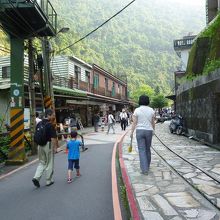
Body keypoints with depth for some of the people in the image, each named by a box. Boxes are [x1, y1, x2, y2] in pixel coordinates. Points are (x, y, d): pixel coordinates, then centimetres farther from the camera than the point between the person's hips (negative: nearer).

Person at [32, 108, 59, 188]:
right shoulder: (50, 125, -16)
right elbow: (53, 137, -18)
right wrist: (55, 147, -13)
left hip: (40, 145, 7)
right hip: (48, 145, -7)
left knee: (42, 163, 17)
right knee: (49, 163, 7)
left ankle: (36, 177, 1)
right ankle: (49, 180, 17)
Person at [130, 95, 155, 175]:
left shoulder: (137, 110, -6)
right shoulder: (151, 110, 0)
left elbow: (134, 123, -7)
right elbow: (153, 122, 4)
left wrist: (131, 132, 0)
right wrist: (153, 130, 20)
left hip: (140, 131, -2)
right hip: (149, 131, 3)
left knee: (142, 150, -1)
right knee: (148, 149, 17)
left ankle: (145, 169, -6)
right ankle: (147, 166, 30)